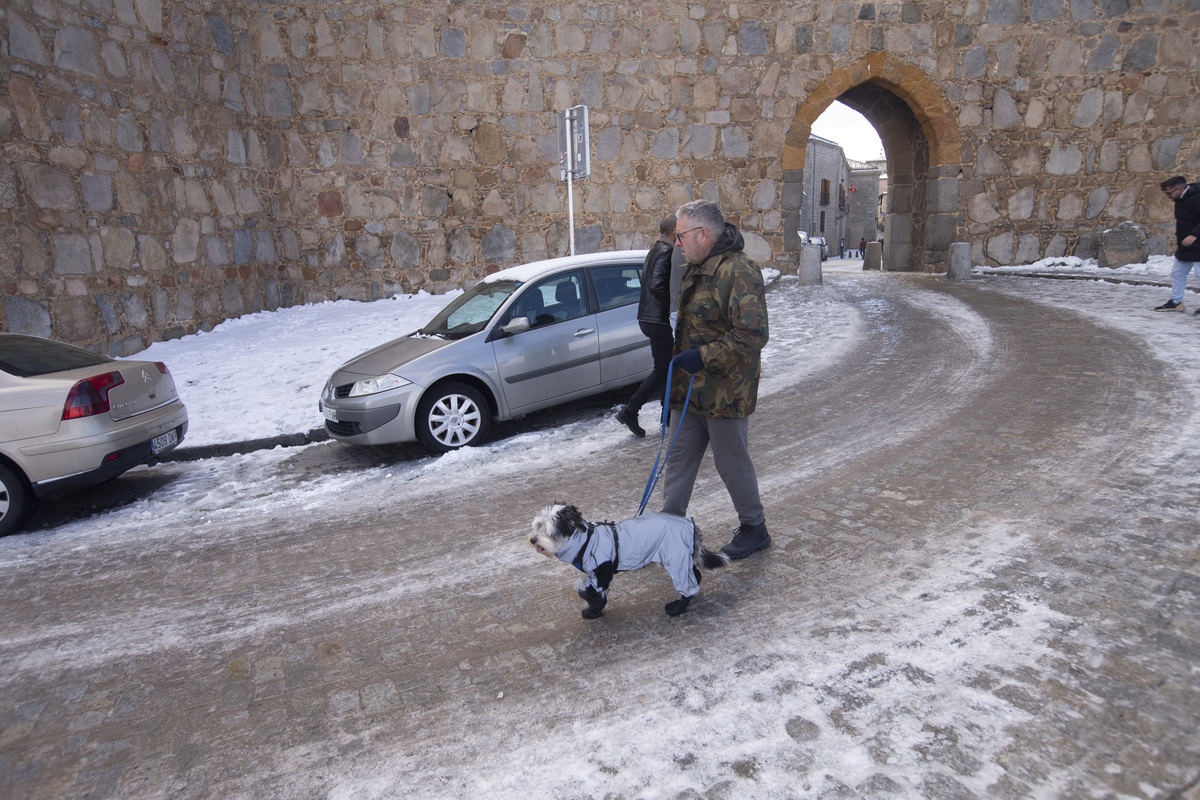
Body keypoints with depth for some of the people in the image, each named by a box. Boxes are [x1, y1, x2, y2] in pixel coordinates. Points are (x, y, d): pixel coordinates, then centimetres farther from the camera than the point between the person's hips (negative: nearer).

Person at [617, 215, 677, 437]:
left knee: (667, 366, 16)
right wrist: (672, 306, -16)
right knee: (663, 369, -5)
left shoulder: (656, 249, 17)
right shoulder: (666, 251, -15)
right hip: (658, 319, -10)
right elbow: (657, 285, -26)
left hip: (648, 317, 10)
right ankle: (629, 412, -6)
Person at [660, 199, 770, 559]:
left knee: (732, 463, 6)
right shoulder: (697, 267, 11)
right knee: (679, 459, 14)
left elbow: (752, 335, -28)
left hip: (724, 392, -9)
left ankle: (754, 529, 27)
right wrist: (679, 361, 18)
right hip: (690, 388, 9)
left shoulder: (739, 271, -21)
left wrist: (704, 356, -26)